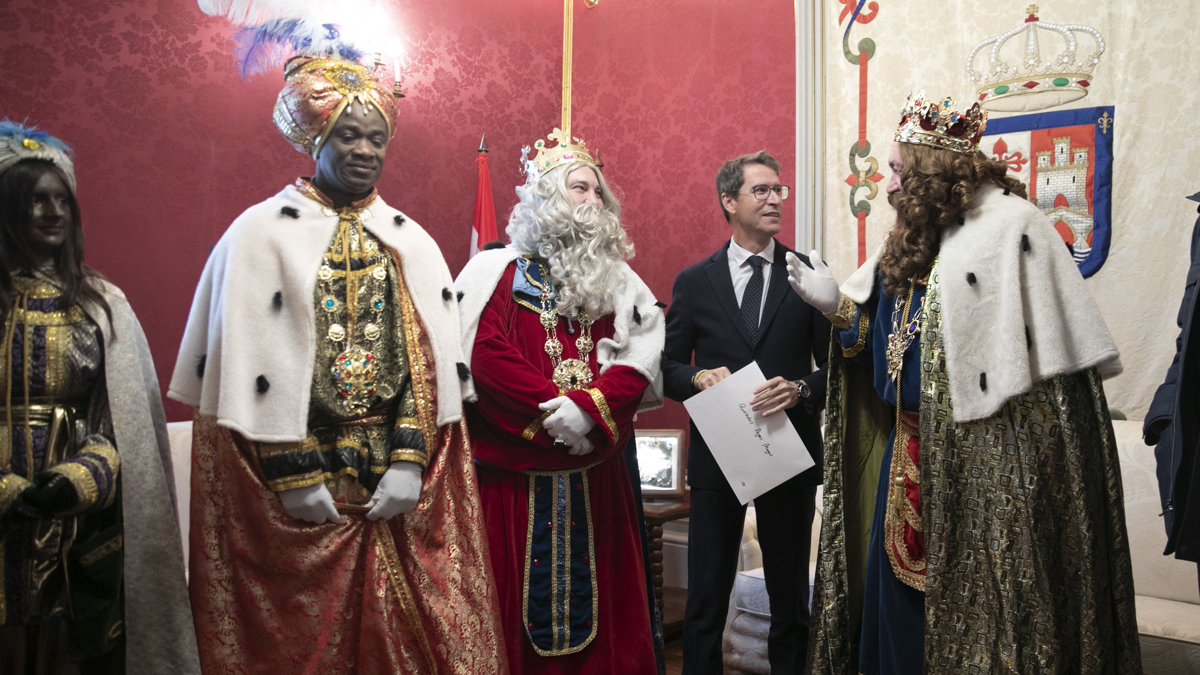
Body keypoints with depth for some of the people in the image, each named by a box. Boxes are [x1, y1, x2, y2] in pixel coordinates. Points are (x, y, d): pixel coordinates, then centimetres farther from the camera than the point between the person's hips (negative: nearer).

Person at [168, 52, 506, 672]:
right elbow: (250, 364, -7)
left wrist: (410, 460, -9)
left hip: (397, 487, 3)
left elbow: (429, 359, 2)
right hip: (299, 470, -2)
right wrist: (292, 475, -12)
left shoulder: (411, 243, 9)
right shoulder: (263, 232, -1)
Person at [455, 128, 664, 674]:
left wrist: (590, 408, -16)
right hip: (514, 465, -3)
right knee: (520, 588, 3)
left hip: (596, 465, 3)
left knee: (595, 586, 8)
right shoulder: (497, 270, 3)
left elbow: (641, 360, 0)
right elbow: (485, 355, -10)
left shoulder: (617, 278, 12)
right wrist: (553, 406, -17)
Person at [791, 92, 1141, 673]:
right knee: (901, 593, 14)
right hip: (912, 458, 8)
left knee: (978, 601, 4)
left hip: (985, 460, -7)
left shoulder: (1011, 227, -11)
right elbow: (881, 338, 13)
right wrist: (837, 304, 1)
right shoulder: (915, 241, 11)